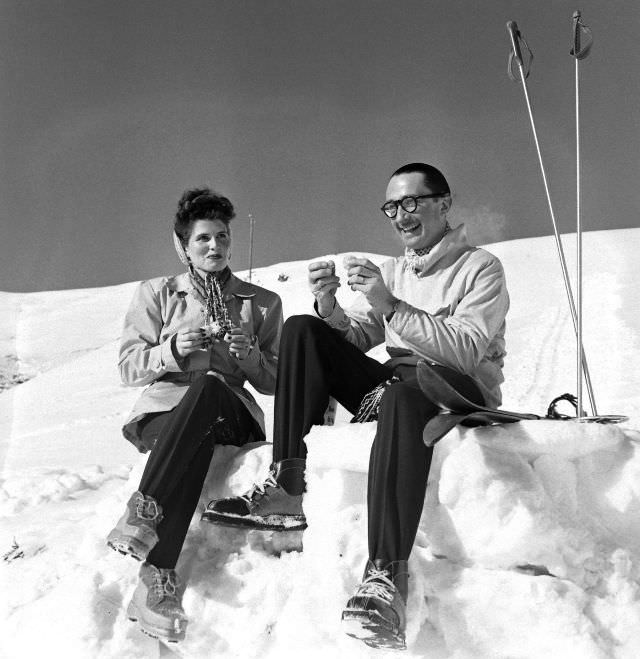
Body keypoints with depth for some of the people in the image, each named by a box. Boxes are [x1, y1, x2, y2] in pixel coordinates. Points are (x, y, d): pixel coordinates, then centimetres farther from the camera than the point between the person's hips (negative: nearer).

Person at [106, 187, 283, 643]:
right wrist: (173, 350, -10)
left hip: (233, 415, 1)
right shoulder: (157, 293, 18)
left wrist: (250, 354, -6)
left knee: (208, 387, -38)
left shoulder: (263, 303, 19)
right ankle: (160, 577, -47)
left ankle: (143, 516, -46)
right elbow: (128, 366, 9)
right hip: (162, 411, 0)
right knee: (198, 438, -39)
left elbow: (274, 382, 16)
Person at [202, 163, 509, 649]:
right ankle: (286, 490, -21)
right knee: (303, 330, -8)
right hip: (392, 386, 6)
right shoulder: (392, 271, 21)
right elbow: (353, 341, 10)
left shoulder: (481, 268, 2)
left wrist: (392, 308, -23)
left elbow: (467, 351, -15)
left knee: (406, 390, -41)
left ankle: (387, 576, -48)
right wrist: (330, 307, -11)